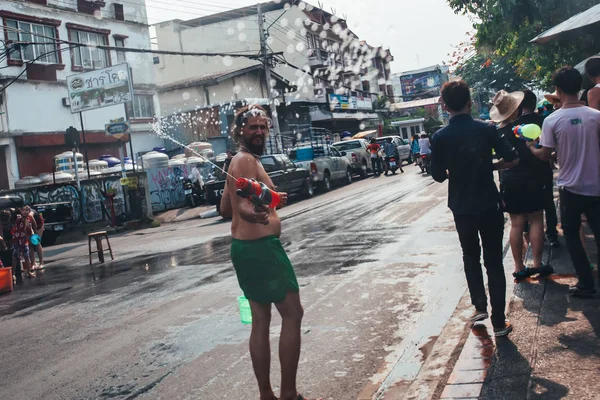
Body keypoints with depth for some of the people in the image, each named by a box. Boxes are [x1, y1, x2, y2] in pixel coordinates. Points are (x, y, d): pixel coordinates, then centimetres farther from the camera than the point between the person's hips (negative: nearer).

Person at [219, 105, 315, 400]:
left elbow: (225, 209, 25)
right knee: (293, 314, -1)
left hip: (246, 248, 10)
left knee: (260, 321, 13)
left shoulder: (241, 161, 17)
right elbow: (242, 206, -30)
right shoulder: (246, 160, -14)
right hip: (262, 247, -10)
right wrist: (253, 213, -52)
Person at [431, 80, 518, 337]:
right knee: (494, 261, 6)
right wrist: (490, 166, 9)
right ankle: (499, 322, 8)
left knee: (471, 256, 22)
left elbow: (438, 176, -4)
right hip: (489, 204, 0)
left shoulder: (440, 137, -7)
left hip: (462, 208, 0)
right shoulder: (486, 129, -7)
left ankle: (480, 306, 20)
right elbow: (513, 160, -9)